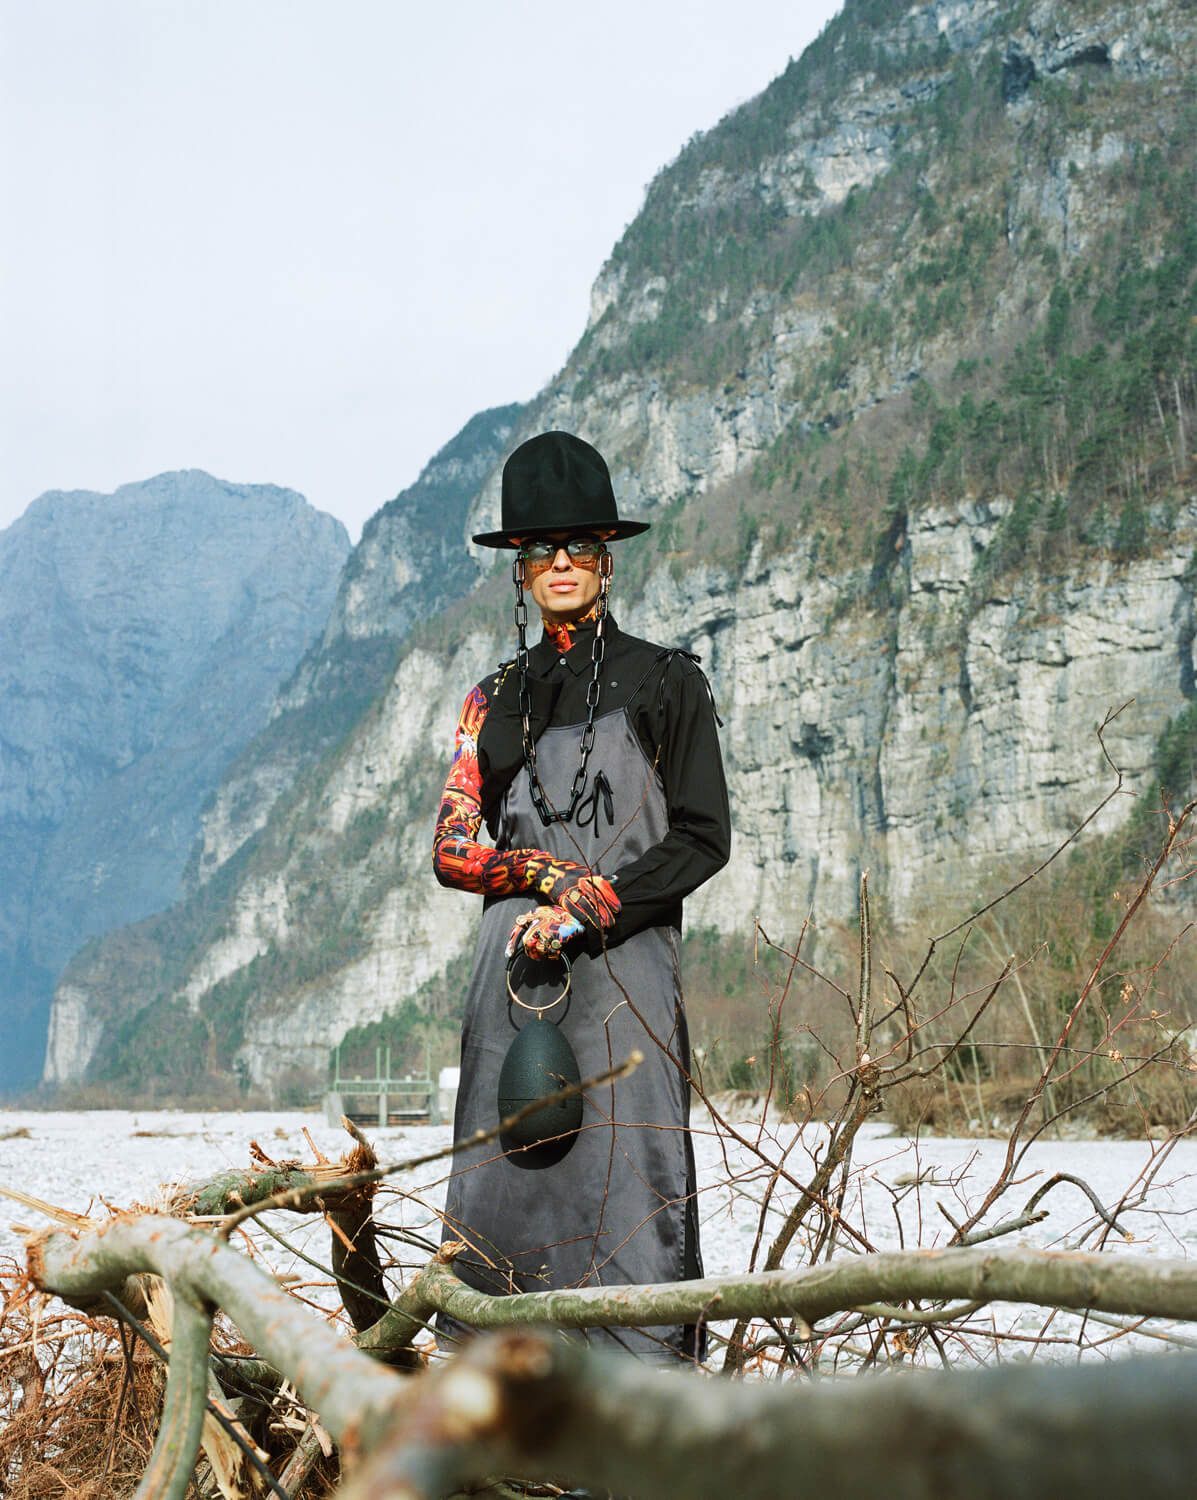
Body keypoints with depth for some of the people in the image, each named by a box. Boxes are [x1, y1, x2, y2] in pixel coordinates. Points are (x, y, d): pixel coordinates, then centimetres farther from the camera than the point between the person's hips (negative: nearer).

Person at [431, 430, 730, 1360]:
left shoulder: (665, 682, 6)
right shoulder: (498, 699, 17)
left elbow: (703, 839, -1)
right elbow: (452, 848, 10)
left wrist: (583, 911, -11)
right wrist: (553, 874, -8)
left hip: (623, 964, -4)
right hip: (515, 965, 4)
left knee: (626, 1181, -9)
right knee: (499, 1185, 0)